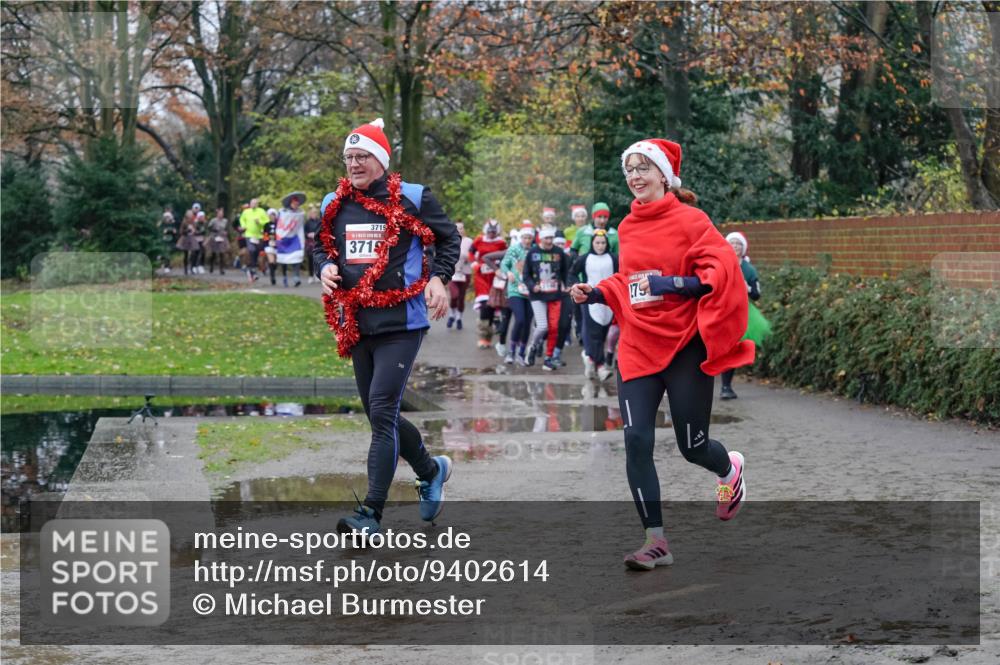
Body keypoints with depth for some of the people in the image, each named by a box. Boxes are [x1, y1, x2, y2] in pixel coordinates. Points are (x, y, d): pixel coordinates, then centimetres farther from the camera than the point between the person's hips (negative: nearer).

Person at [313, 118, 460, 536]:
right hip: (357, 325, 6)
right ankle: (431, 470, 39)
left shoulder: (413, 199, -4)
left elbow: (449, 238, 7)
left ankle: (371, 513, -13)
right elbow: (323, 246, 23)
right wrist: (325, 267, 1)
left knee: (382, 411, -14)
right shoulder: (334, 204, 9)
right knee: (379, 415, 14)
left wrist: (439, 278, -8)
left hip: (401, 323, -6)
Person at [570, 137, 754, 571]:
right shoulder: (627, 227, 9)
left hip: (685, 347, -5)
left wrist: (673, 284, -26)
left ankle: (730, 471, 42)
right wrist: (597, 294, 6)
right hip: (637, 348, 5)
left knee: (692, 446, 5)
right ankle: (656, 543, -1)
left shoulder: (689, 220, -8)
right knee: (636, 442, -8)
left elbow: (722, 270, -16)